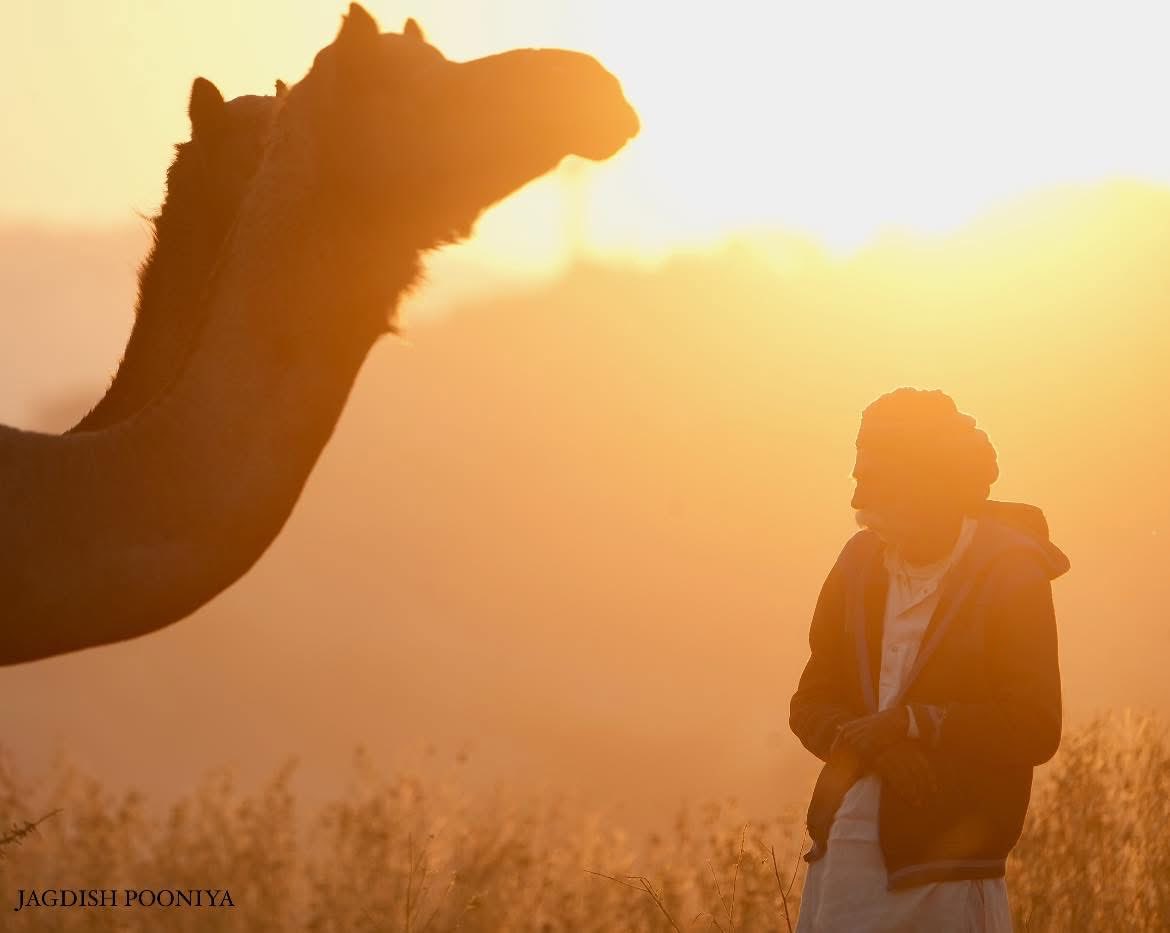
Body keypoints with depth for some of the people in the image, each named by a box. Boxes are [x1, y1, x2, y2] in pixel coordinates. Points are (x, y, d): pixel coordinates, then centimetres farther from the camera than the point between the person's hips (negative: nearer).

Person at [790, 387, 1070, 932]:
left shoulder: (1013, 576, -6)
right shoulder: (861, 563, 10)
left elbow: (1034, 731, -10)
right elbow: (810, 704, 11)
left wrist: (910, 722, -15)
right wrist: (872, 743, -10)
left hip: (945, 854, -5)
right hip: (845, 841, 5)